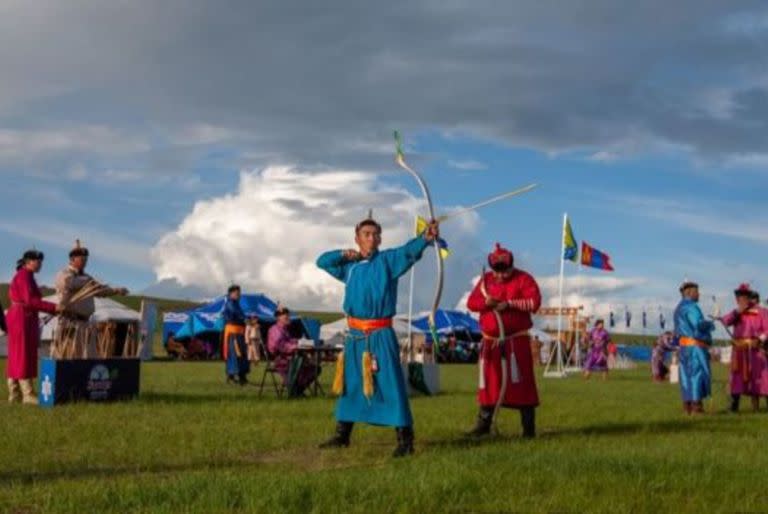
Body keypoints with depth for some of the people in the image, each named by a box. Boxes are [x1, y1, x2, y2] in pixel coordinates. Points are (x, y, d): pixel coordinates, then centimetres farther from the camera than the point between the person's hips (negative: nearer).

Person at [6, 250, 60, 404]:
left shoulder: (25, 276, 19)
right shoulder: (24, 276, -13)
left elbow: (31, 301, 18)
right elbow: (30, 301, -21)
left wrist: (54, 310, 11)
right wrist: (54, 307, -22)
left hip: (21, 318, 10)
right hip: (23, 318, -10)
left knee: (16, 357, 8)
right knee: (24, 356, -10)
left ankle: (14, 394, 9)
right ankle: (28, 394, -10)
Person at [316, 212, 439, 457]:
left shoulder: (388, 260, -4)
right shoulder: (349, 265, 11)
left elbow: (409, 251, -23)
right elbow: (322, 261, 21)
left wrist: (425, 238, -44)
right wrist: (344, 254, 4)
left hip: (380, 335, -5)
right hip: (355, 334, 6)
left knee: (391, 384, -10)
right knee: (349, 384, 15)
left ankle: (405, 439, -8)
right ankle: (342, 434, 28)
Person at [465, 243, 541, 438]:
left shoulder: (523, 279, -4)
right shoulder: (486, 280, 9)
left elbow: (534, 302, -15)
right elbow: (471, 302, 5)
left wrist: (509, 303, -22)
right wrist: (485, 302, -16)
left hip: (517, 339, -4)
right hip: (491, 340, 4)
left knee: (521, 382, -4)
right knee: (488, 381, 8)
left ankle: (528, 425, 2)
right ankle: (484, 423, 17)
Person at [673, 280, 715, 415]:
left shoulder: (679, 308, 20)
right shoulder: (690, 306, -11)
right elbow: (699, 324, -22)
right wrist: (710, 325, -1)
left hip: (684, 345, 10)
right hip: (695, 346, -10)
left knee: (687, 375, 8)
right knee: (697, 373, -8)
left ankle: (687, 406, 9)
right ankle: (696, 406, -11)